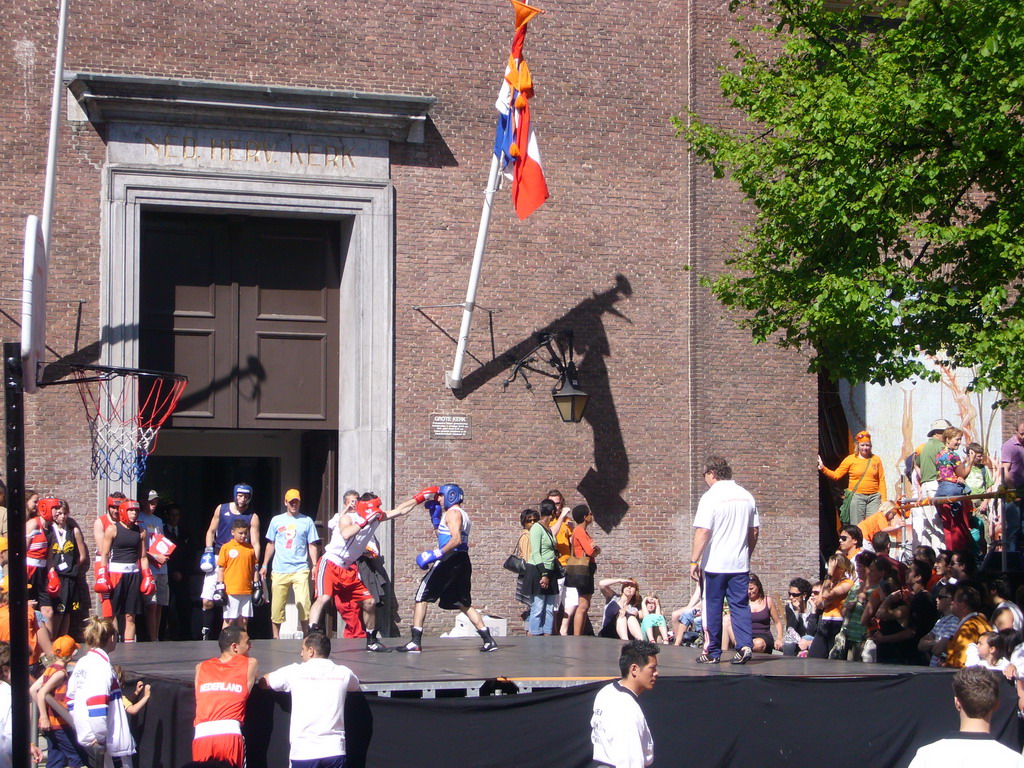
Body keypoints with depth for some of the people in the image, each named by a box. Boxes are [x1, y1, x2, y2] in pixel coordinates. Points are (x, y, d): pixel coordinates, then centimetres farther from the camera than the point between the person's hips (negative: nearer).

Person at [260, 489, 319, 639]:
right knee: (277, 606, 1)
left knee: (303, 604, -12)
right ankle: (275, 637, 11)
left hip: (300, 570, -2)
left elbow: (312, 546, 9)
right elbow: (270, 544, 17)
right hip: (279, 570, 2)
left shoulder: (307, 521, 8)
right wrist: (264, 566, 12)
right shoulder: (276, 520, 12)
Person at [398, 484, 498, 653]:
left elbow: (456, 539, -21)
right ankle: (488, 640, 7)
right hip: (462, 562, 9)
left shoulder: (452, 513, -6)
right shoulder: (462, 514, 23)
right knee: (464, 604, 15)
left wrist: (438, 553, -27)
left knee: (422, 597, -4)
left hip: (449, 561, -9)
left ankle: (415, 642, -11)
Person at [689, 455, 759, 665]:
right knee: (740, 604, 6)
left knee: (713, 607, 5)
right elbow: (754, 531, 13)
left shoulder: (711, 497, -11)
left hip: (715, 563, -5)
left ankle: (713, 652, 10)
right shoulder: (746, 496, 8)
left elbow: (702, 532, -16)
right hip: (740, 563, 5)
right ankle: (745, 645, -9)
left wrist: (694, 561, -12)